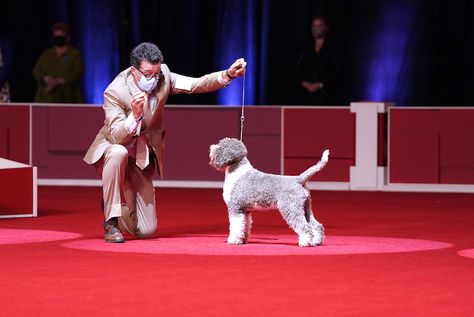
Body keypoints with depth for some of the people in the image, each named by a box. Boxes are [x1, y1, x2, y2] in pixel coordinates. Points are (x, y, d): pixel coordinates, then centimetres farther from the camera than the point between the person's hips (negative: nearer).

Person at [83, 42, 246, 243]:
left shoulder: (162, 76, -10)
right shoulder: (115, 92, -24)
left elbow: (196, 84, -14)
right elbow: (117, 137, -28)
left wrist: (228, 75, -29)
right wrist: (135, 115, -45)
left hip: (142, 160, 4)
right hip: (111, 150, -4)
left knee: (147, 230, -3)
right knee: (118, 153, -43)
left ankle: (118, 211, 33)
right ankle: (111, 222, -27)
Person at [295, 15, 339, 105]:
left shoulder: (331, 48, 3)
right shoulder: (306, 49, 14)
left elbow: (335, 72, -2)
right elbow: (298, 71, 13)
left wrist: (320, 85, -11)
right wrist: (305, 84, -5)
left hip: (323, 93, -3)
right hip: (306, 93, 3)